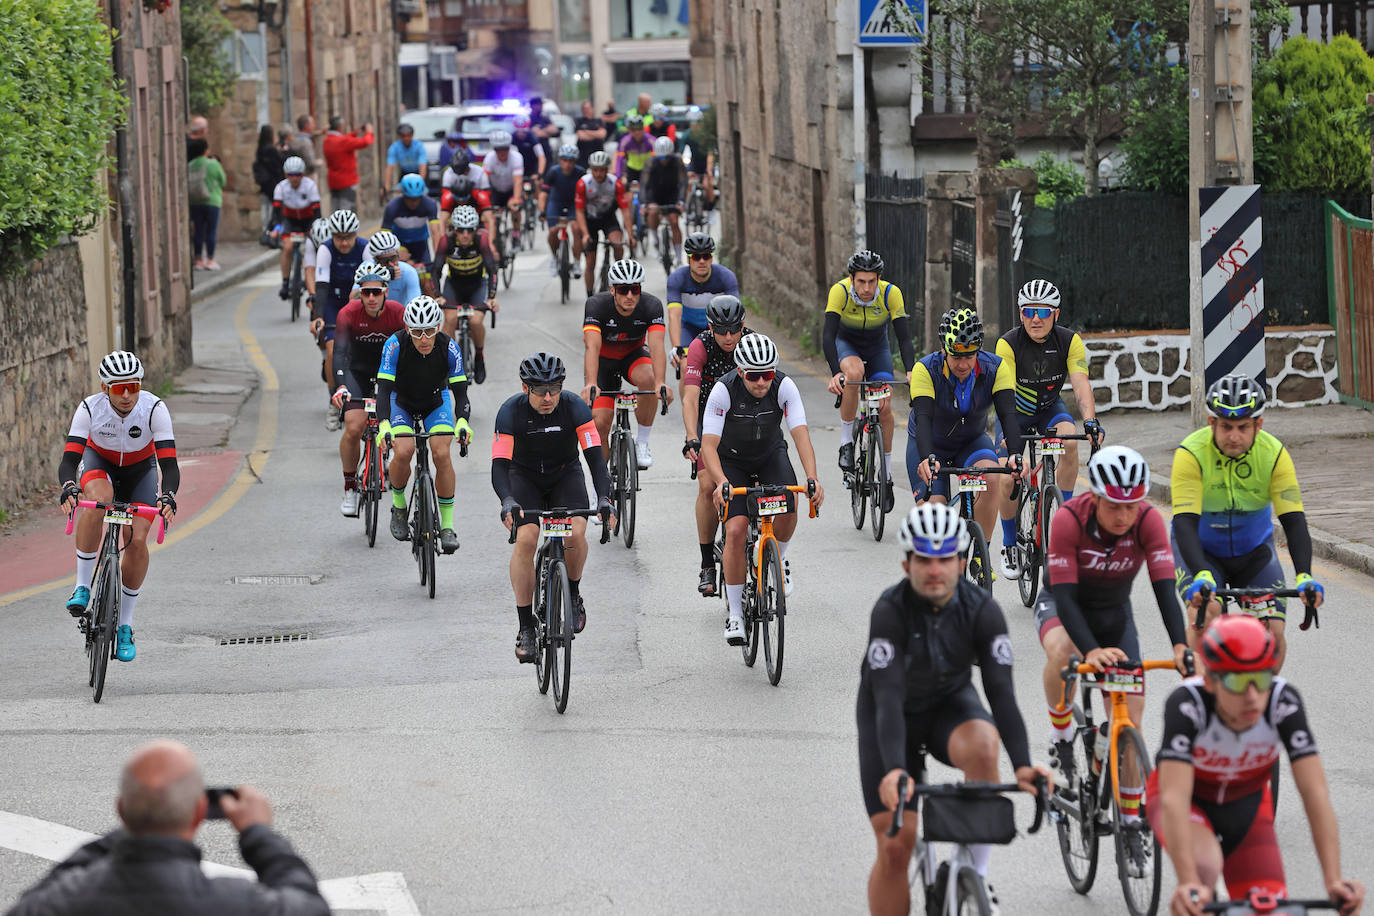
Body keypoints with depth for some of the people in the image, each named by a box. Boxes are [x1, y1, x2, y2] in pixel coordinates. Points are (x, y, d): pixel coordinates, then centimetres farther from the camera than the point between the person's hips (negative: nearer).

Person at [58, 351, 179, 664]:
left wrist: (168, 496, -55)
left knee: (137, 541, -16)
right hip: (98, 462, -1)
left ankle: (125, 625, 2)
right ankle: (82, 586, -23)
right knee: (98, 500, -36)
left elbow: (169, 465, -35)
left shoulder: (155, 409, -31)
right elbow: (69, 460, -35)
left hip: (140, 471, 1)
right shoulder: (90, 409, -30)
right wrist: (68, 488, -56)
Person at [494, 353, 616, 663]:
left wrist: (604, 498, -41)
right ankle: (526, 627, -15)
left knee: (575, 533, -26)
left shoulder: (574, 407, -23)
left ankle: (573, 594, 6)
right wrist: (507, 502, -49)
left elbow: (595, 456, -25)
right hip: (525, 476, 0)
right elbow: (499, 465, -29)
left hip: (565, 475, 1)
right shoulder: (510, 412, -24)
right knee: (525, 538, -24)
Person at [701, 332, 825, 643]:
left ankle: (778, 558, 6)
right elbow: (709, 445, -32)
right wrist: (721, 483, -50)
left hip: (771, 454, 1)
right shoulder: (724, 390, -29)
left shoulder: (784, 387, -25)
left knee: (788, 507, -27)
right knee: (736, 530, -18)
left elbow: (801, 435, -32)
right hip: (732, 460, -1)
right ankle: (735, 613, -5)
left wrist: (812, 479, -47)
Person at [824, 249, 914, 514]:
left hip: (877, 347, 1)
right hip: (846, 343, -1)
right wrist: (836, 373, -54)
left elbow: (904, 337, -31)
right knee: (854, 373, -36)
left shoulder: (891, 294, -29)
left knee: (884, 408, -13)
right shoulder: (840, 291, -32)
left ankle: (886, 475, 4)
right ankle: (846, 441, -21)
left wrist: (911, 371, -48)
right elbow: (828, 335, -39)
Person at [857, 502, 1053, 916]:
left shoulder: (982, 610, -22)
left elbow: (1001, 692, -28)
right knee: (895, 845, -10)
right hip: (892, 715, -1)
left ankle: (976, 871, -20)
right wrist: (894, 771, -51)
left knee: (982, 743, -34)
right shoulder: (890, 611, -28)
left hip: (950, 704, 1)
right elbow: (888, 697, -36)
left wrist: (1023, 765, -42)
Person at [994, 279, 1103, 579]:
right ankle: (1010, 546, 6)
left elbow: (1080, 384, -30)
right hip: (1015, 413, -1)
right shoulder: (1008, 344, -26)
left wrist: (1090, 420, -48)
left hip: (1050, 408, 1)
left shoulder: (1069, 341, -20)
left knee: (1070, 441, -31)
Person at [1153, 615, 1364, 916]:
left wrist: (1334, 880, -45)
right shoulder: (1187, 703, -37)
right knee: (1205, 865, -36)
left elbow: (1315, 794, -34)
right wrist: (1187, 884, -57)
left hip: (1247, 804, 3)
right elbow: (1174, 799, -45)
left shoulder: (1284, 702, -31)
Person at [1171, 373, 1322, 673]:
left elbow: (1293, 520, -25)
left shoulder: (1274, 454, -20)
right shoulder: (1191, 453, -27)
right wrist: (1201, 575, -52)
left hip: (1254, 550, 2)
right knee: (1204, 615, -30)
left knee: (1273, 634, -10)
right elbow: (1184, 523, -35)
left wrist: (1304, 576, -41)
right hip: (1200, 550, -2)